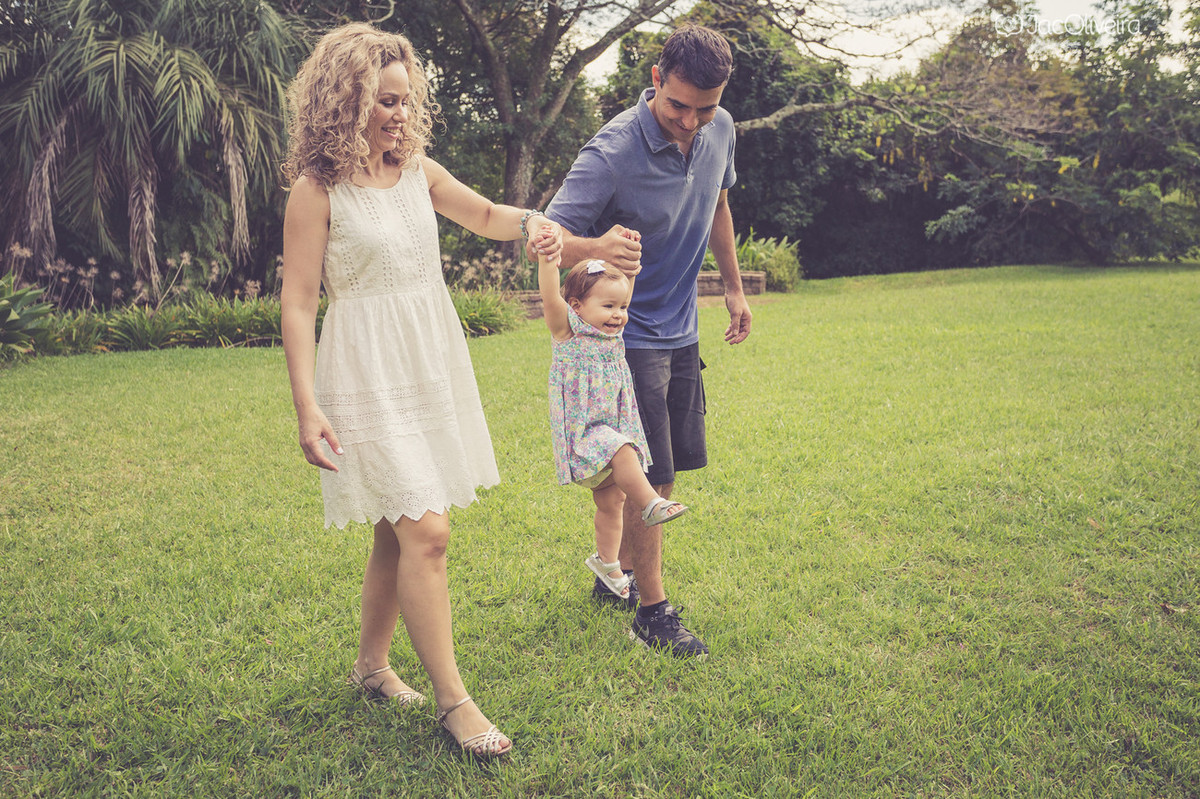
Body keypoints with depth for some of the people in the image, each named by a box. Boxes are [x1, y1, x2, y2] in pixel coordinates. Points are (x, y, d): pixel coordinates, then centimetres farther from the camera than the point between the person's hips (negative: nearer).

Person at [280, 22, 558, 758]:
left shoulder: (418, 170, 9)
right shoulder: (318, 189, -9)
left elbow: (483, 215, 24)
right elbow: (297, 302, -10)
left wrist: (531, 221, 1)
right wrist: (307, 406, -16)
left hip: (432, 365, 7)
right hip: (368, 374, -7)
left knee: (399, 531, 12)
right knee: (426, 531, -12)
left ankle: (373, 664, 30)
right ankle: (453, 699, -1)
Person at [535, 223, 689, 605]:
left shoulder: (611, 332, 8)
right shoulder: (568, 331, -10)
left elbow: (624, 284, 17)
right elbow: (550, 295, -27)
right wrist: (547, 256, -38)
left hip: (614, 428, 7)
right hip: (584, 432, -7)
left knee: (611, 499, 13)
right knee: (622, 452, -36)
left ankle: (606, 561, 29)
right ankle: (650, 504, -21)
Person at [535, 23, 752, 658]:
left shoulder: (720, 130, -2)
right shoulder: (613, 152, -24)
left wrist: (734, 288, 20)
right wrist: (594, 247, -49)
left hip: (681, 331, 7)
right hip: (629, 336, -7)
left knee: (669, 469, 14)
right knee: (649, 476, -6)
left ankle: (616, 572, 32)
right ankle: (652, 611, 9)